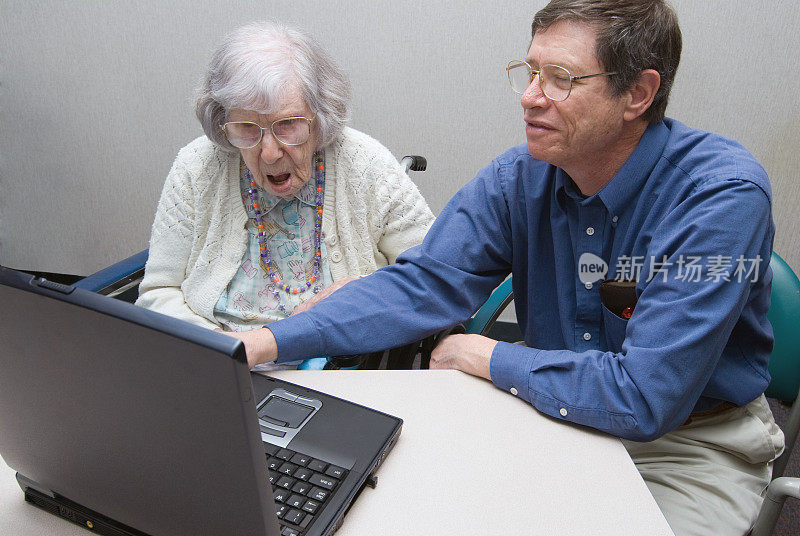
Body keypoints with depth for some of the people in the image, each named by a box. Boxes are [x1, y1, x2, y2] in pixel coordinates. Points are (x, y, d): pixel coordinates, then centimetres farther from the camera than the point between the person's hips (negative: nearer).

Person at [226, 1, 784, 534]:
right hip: (554, 413, 4)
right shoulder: (520, 176, -10)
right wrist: (266, 343, -25)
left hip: (692, 443, -3)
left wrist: (490, 358, -19)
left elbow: (645, 397, -30)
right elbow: (421, 283, -13)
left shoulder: (722, 196, -26)